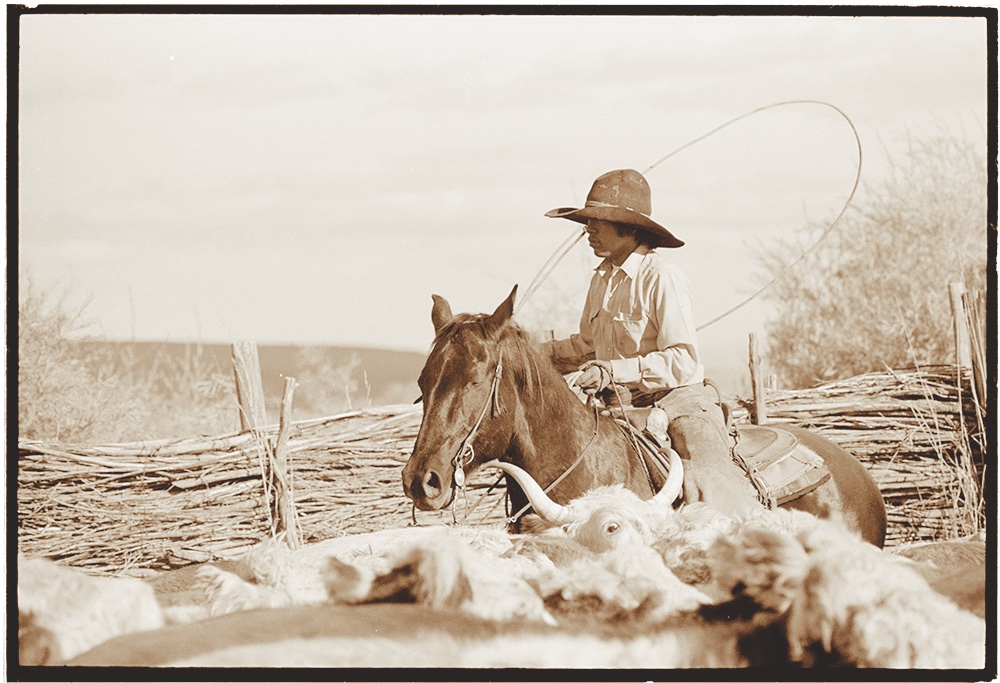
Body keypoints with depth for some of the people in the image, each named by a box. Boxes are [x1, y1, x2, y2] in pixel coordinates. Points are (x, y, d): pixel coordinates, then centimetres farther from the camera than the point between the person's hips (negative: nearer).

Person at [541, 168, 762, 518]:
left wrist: (612, 371, -29)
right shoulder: (601, 278, 10)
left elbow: (683, 361, -20)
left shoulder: (663, 278, -14)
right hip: (618, 408, 8)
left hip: (677, 401, -8)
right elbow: (587, 345, 26)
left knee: (705, 486, -29)